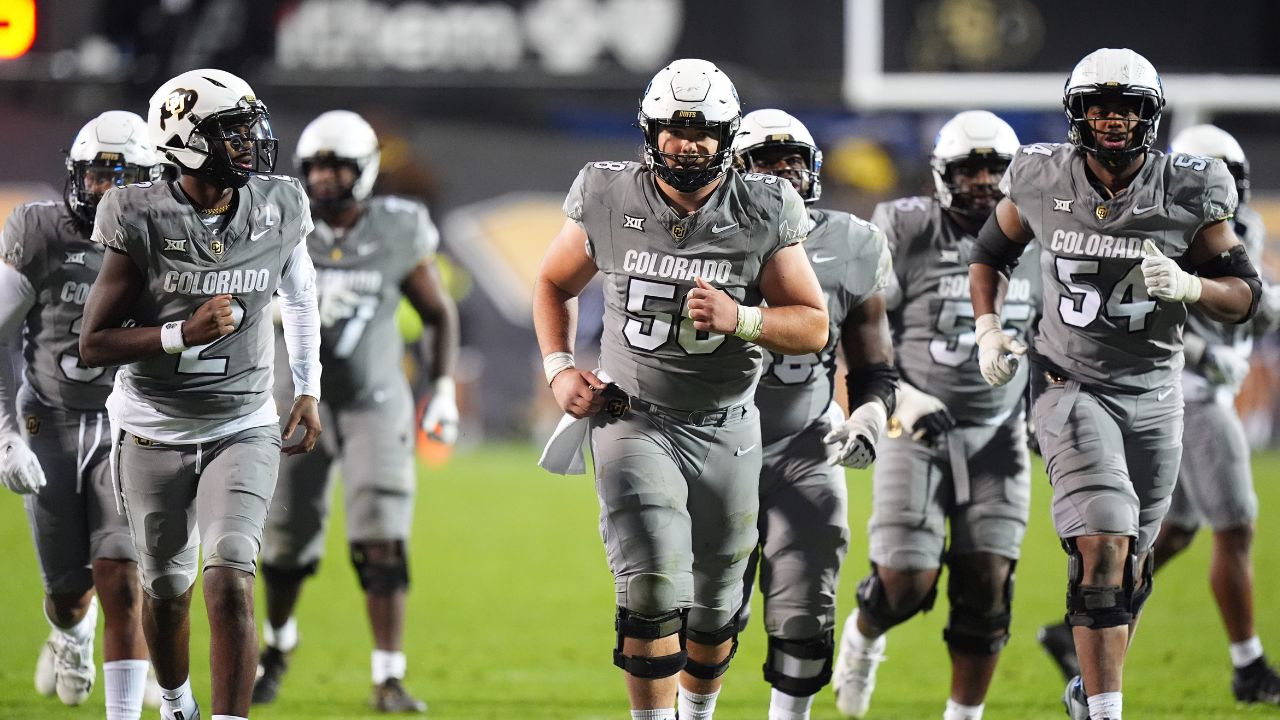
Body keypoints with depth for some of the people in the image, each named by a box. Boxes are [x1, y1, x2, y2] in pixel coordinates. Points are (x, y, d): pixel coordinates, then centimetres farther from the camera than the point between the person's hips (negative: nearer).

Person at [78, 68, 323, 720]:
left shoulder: (277, 211, -5)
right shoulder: (143, 221, -15)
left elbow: (299, 293, 18)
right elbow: (93, 346, -13)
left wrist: (308, 388, 15)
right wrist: (184, 335, -26)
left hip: (242, 429, 1)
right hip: (153, 433, -1)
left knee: (230, 580, -17)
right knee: (167, 587, 14)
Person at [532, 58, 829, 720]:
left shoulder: (763, 213, -8)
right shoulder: (609, 199, -6)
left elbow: (814, 327, -6)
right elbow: (554, 285, 11)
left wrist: (738, 319, -24)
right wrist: (560, 371, -4)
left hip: (726, 431, 2)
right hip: (634, 421, -2)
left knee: (715, 609, 13)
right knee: (652, 589, -20)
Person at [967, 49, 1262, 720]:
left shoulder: (1188, 193, -7)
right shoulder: (1043, 182, -5)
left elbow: (1245, 296, -3)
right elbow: (990, 254, 14)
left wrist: (1188, 286, -23)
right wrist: (988, 327, 0)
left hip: (1153, 394, 2)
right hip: (1072, 387, -2)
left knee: (1130, 564, 12)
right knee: (1103, 546, -19)